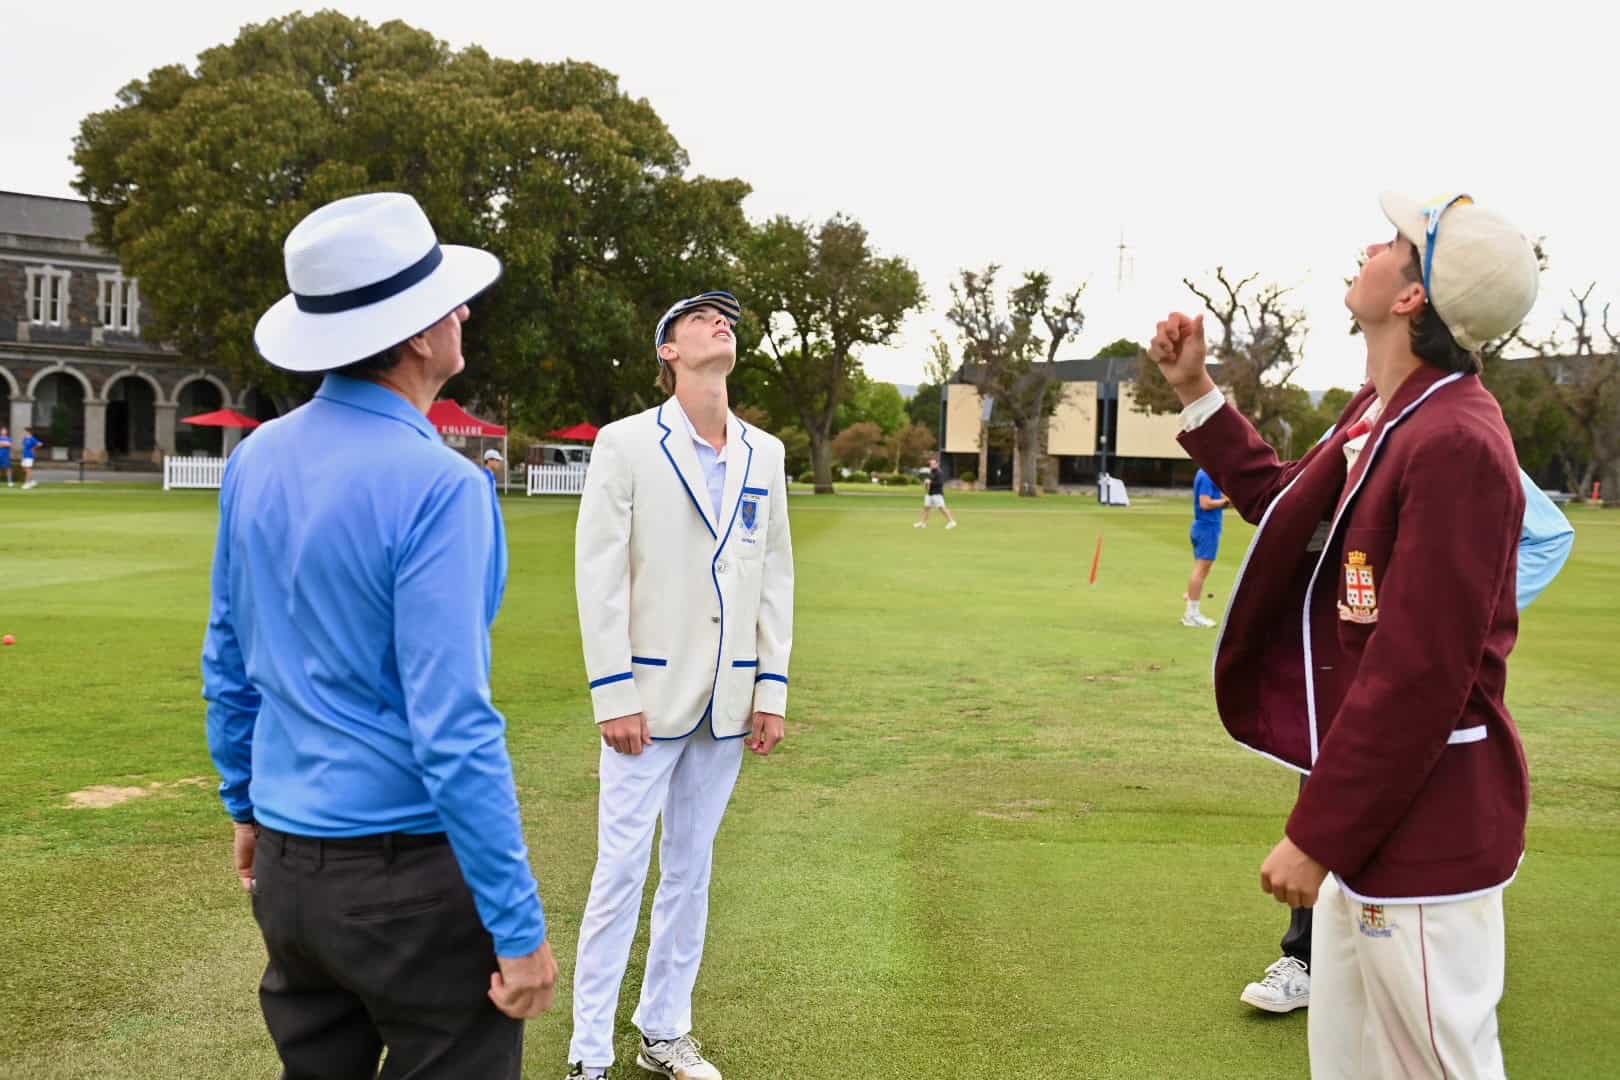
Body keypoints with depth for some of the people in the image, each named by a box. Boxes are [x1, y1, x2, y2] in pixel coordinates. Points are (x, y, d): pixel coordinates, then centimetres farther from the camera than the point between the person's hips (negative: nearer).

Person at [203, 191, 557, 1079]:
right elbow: (453, 729, -23)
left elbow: (227, 663, 11)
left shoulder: (257, 460, 2)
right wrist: (519, 925, -17)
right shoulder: (435, 485, -21)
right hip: (412, 873, -7)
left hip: (285, 867, 7)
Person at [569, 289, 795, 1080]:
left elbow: (775, 575, 10)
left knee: (691, 872, 13)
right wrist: (614, 696, -13)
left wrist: (771, 690, 5)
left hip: (727, 700, 5)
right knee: (621, 873, -1)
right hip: (650, 695, -4)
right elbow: (600, 576, -9)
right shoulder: (626, 444, -5)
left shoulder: (765, 454, 9)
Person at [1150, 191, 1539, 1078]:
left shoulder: (1455, 443, -23)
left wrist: (1317, 834, -20)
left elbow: (1418, 675, -25)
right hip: (1371, 807, 10)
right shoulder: (1382, 412, 8)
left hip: (1422, 823, -10)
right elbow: (1285, 505, 24)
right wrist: (1196, 392, 18)